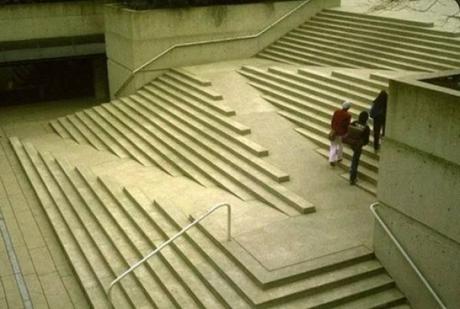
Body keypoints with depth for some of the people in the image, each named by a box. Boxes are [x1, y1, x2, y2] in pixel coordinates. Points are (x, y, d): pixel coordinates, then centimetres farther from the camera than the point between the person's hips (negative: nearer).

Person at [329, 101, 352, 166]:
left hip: (334, 131, 2)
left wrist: (332, 129, 9)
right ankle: (339, 158, 37)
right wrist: (347, 133, 2)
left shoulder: (336, 112, -9)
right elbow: (347, 125, -13)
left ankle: (332, 160, 3)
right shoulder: (348, 115, -20)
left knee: (333, 146, 11)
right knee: (340, 145, 23)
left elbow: (332, 121, -3)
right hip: (342, 132, -2)